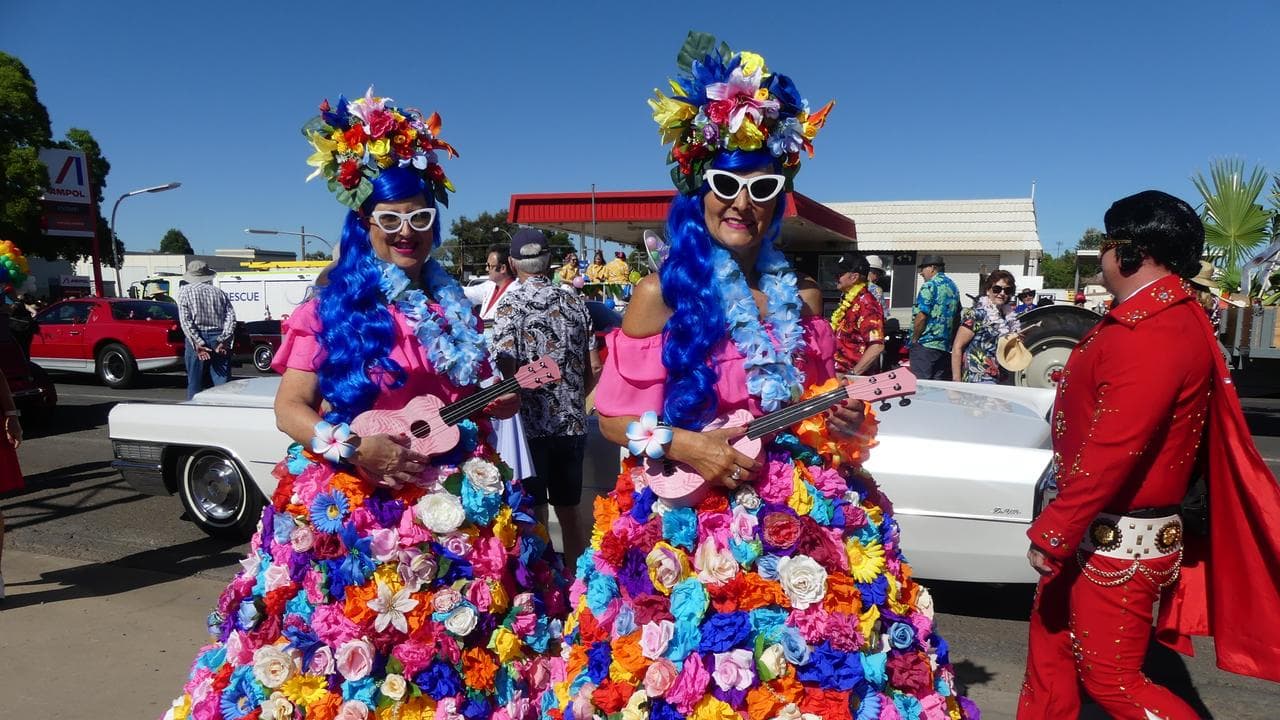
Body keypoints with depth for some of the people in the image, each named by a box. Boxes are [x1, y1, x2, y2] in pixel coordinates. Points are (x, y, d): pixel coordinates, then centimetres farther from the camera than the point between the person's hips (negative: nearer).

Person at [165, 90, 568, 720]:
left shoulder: (455, 310, 11)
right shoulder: (332, 308, -1)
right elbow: (290, 407, -4)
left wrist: (503, 399, 0)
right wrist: (351, 447, -20)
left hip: (457, 504, 4)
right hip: (351, 507, -3)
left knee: (458, 651, 5)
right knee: (342, 654, 1)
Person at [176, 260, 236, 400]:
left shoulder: (185, 291, 7)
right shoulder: (219, 292, 15)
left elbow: (185, 321, -7)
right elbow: (231, 317, 0)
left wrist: (197, 343, -12)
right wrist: (223, 340, -9)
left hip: (197, 339, -2)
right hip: (219, 339, 2)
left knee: (195, 383, 6)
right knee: (223, 383, -1)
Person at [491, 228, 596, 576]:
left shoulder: (510, 305, -8)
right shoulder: (574, 302, 5)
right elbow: (592, 373, 7)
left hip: (530, 425, -4)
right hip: (572, 424, 4)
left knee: (534, 516, 6)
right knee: (569, 513, 17)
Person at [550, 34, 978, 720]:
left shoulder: (802, 296, 7)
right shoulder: (663, 292, -6)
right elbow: (612, 415, -3)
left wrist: (847, 425, -3)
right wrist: (681, 445, -18)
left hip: (802, 521, 4)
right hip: (690, 524, -3)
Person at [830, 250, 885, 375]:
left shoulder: (865, 303, -18)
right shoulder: (848, 300, 11)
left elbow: (877, 346, -25)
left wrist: (852, 374, -25)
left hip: (856, 378, -9)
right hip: (839, 374, 9)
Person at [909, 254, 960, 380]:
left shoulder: (929, 286, -9)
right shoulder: (953, 287, 16)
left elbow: (921, 317, -16)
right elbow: (957, 318, 19)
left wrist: (914, 340, -5)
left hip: (925, 346, -8)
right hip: (945, 348, 8)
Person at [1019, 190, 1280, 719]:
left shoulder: (1156, 332, -25)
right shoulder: (1156, 315, 11)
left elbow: (1114, 450, -28)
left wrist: (1052, 532, -22)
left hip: (1118, 539, -10)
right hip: (1096, 526, 10)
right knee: (1050, 637, 20)